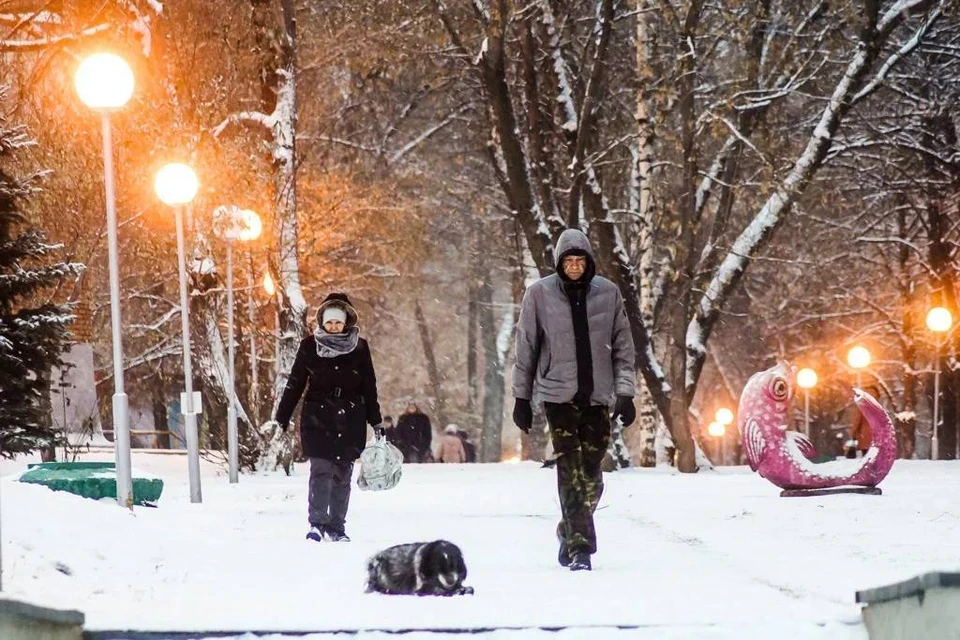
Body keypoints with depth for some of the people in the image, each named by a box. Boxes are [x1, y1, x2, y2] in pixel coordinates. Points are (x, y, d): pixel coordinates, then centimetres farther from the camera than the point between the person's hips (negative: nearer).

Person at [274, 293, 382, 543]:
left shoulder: (359, 347, 4)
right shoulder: (310, 346, 1)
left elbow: (369, 388, 10)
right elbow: (295, 384, 5)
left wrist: (376, 422, 9)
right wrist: (281, 418, 4)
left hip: (350, 420, 2)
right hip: (318, 418, -2)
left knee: (342, 474, 5)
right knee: (321, 470, -13)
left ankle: (336, 527, 13)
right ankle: (317, 524, -9)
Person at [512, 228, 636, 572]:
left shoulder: (608, 293, 4)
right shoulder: (540, 294, 0)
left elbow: (623, 346, 8)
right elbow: (526, 347, 6)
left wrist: (625, 392, 2)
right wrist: (521, 397, 6)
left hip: (597, 395, 2)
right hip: (558, 394, -2)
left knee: (591, 473, 3)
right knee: (571, 470, -9)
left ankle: (570, 531, 26)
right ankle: (579, 547, -10)